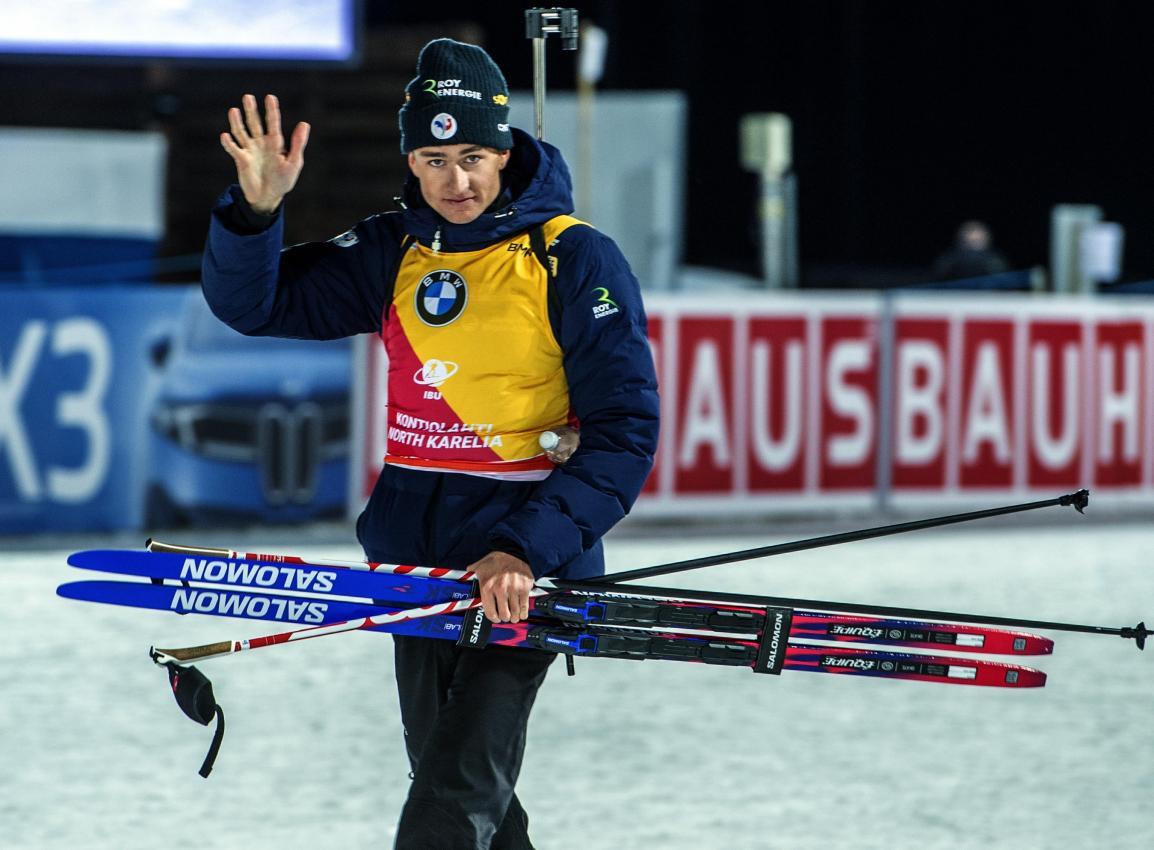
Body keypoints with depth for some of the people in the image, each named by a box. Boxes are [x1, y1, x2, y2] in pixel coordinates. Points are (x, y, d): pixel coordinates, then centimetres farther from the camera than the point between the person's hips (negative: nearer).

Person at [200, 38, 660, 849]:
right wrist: (256, 209, -18)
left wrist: (528, 550, -23)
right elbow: (252, 303, 3)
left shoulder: (575, 259, -9)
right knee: (449, 776, 17)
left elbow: (623, 433, -12)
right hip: (416, 557, 6)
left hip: (523, 569, -6)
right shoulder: (396, 251, 6)